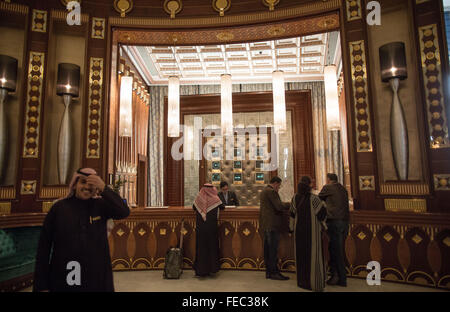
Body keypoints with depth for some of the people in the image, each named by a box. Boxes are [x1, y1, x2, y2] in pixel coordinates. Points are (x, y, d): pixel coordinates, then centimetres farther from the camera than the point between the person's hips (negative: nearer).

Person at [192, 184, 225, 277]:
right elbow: (222, 207, 12)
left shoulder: (198, 198, -1)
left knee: (201, 247, 9)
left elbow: (193, 207, 17)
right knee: (212, 246, 11)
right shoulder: (215, 199, -4)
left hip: (200, 228, 1)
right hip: (212, 227, -1)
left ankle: (201, 270, 14)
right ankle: (212, 268, 16)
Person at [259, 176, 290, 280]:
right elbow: (279, 206, -19)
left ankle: (268, 271, 19)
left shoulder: (264, 191, 17)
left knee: (268, 249, 12)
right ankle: (274, 272, 1)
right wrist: (290, 205, -6)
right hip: (272, 225, -10)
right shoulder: (271, 191, -14)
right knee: (273, 249, -4)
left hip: (266, 225, 10)